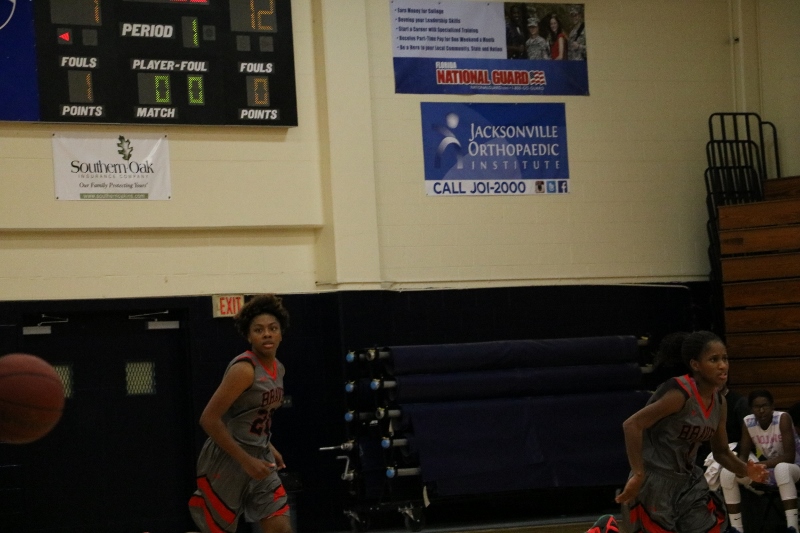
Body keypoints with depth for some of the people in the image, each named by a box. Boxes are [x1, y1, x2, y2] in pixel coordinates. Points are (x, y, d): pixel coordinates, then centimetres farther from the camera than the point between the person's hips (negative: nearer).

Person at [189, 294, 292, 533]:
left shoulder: (278, 369, 8)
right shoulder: (244, 369, -19)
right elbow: (209, 419, -23)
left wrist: (268, 448, 12)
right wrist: (246, 460, -23)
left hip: (258, 460, 8)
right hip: (226, 462, -8)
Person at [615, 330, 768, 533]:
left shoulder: (719, 404, 4)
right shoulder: (680, 394, -21)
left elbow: (721, 452, 15)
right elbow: (632, 425, -28)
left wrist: (746, 470, -4)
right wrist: (638, 475, -30)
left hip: (688, 480, 8)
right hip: (654, 483, -8)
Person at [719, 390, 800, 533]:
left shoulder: (783, 419, -22)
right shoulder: (747, 422, -8)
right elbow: (743, 455, -2)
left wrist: (760, 465, -36)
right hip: (766, 469, 6)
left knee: (782, 468, -42)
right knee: (726, 473, -13)